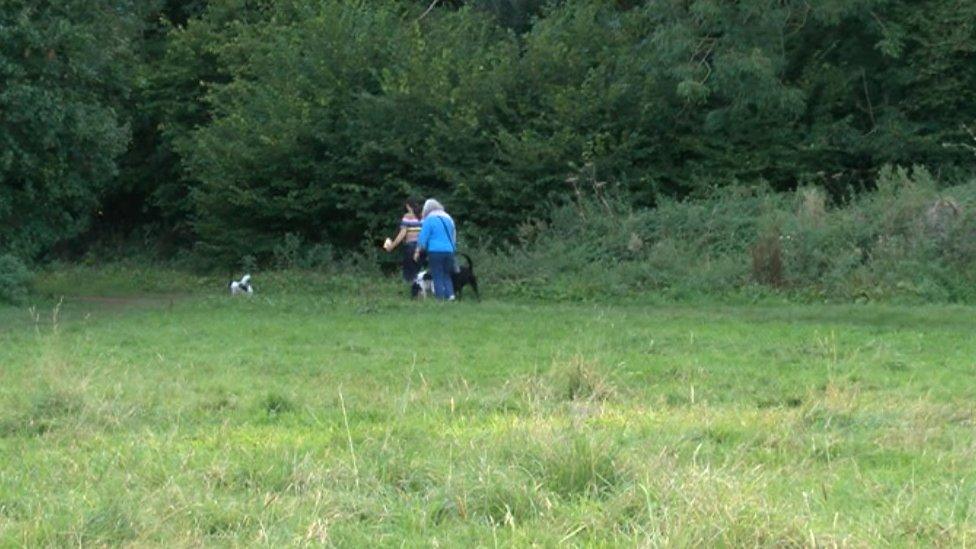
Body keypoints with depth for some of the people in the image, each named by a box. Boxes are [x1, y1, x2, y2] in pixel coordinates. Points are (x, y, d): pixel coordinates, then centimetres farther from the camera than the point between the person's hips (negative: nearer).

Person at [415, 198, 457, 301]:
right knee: (446, 275, 11)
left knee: (437, 277, -1)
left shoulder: (429, 219, -3)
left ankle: (440, 297, -5)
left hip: (435, 251, -5)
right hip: (449, 251, 5)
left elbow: (423, 237, -4)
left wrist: (418, 251, 6)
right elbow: (454, 237, 24)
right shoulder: (448, 219, 16)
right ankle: (450, 294, -5)